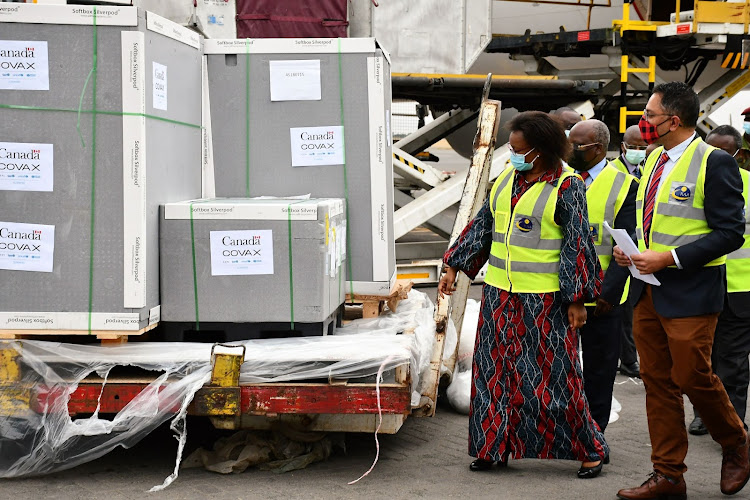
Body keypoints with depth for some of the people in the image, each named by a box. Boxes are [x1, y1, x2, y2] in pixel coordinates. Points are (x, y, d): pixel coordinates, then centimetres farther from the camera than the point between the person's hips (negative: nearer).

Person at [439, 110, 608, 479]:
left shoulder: (566, 187, -9)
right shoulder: (506, 178, 9)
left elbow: (578, 244, -10)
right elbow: (482, 225, 17)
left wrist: (577, 300, -12)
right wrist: (454, 268, 14)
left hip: (545, 299, -6)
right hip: (500, 294, 6)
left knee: (552, 375, -2)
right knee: (496, 369, 9)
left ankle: (590, 449, 10)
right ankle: (494, 448, 20)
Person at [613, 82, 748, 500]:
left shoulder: (715, 163, -12)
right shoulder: (655, 160, 13)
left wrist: (669, 258, -20)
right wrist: (630, 249, 5)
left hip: (691, 292, -8)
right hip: (649, 291, 8)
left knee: (692, 377, -4)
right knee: (657, 382, 8)